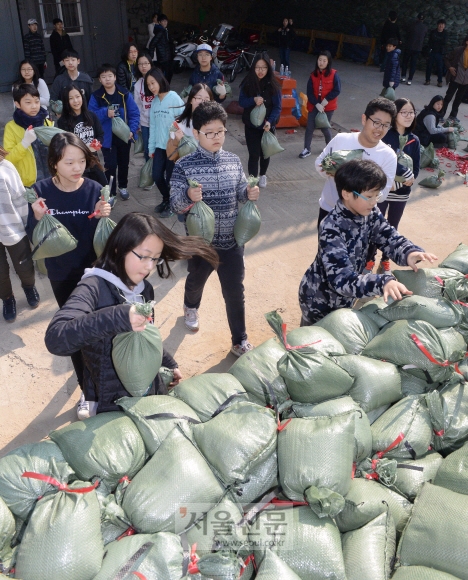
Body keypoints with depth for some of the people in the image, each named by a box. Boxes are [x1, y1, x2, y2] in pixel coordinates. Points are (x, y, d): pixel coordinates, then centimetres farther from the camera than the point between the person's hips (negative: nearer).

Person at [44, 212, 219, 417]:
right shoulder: (95, 287, -20)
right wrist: (116, 317, -44)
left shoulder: (144, 289, 1)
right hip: (112, 406, -7)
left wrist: (168, 364, 23)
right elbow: (55, 338, -36)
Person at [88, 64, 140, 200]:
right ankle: (110, 192, 10)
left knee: (124, 163, 18)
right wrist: (105, 113, -26)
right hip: (107, 137, -2)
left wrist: (132, 130, -18)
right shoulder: (96, 96, -7)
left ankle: (123, 186, 39)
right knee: (110, 165, -2)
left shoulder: (125, 94, -5)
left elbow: (134, 113, -6)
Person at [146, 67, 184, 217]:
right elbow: (152, 126, 11)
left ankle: (171, 204, 27)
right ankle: (166, 200, 34)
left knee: (170, 178, 4)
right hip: (159, 146, 6)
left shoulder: (174, 98, -11)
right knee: (157, 176, 9)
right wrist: (151, 147, 12)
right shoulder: (154, 101, 9)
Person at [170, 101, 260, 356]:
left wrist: (250, 194, -14)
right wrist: (188, 196, -35)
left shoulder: (234, 161, -1)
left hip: (232, 240, 2)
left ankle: (240, 341, 24)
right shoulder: (185, 165, -13)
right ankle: (191, 308, 58)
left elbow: (240, 193, 9)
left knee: (235, 291, 8)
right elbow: (175, 205, -14)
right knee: (196, 280, 24)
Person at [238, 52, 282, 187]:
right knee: (254, 154, -6)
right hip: (251, 125, 0)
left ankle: (263, 175, 40)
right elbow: (241, 101, -5)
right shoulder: (247, 83, -6)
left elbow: (277, 107, -11)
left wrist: (270, 121, -28)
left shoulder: (273, 85, -10)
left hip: (267, 125, 1)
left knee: (265, 152, 16)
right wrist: (253, 100, -25)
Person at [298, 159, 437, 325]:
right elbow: (342, 280, -42)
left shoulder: (370, 214, -11)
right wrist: (382, 282, -56)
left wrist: (409, 253, -34)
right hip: (320, 300, -7)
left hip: (343, 298, 7)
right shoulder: (332, 229, -35)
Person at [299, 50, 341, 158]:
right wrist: (317, 104, -16)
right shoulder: (313, 75, -1)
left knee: (325, 127, 7)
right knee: (310, 127, -1)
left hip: (328, 106, -2)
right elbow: (309, 92, -5)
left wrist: (326, 100, -18)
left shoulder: (333, 74, -8)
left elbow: (337, 90, -11)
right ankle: (307, 149, 10)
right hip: (314, 105, 2)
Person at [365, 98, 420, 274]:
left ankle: (385, 261, 31)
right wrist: (406, 173, -24)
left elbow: (415, 170, 0)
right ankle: (369, 260, 23)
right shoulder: (384, 136, -12)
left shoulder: (414, 141, 1)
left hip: (401, 193, 4)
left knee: (392, 228, 15)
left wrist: (397, 184, -15)